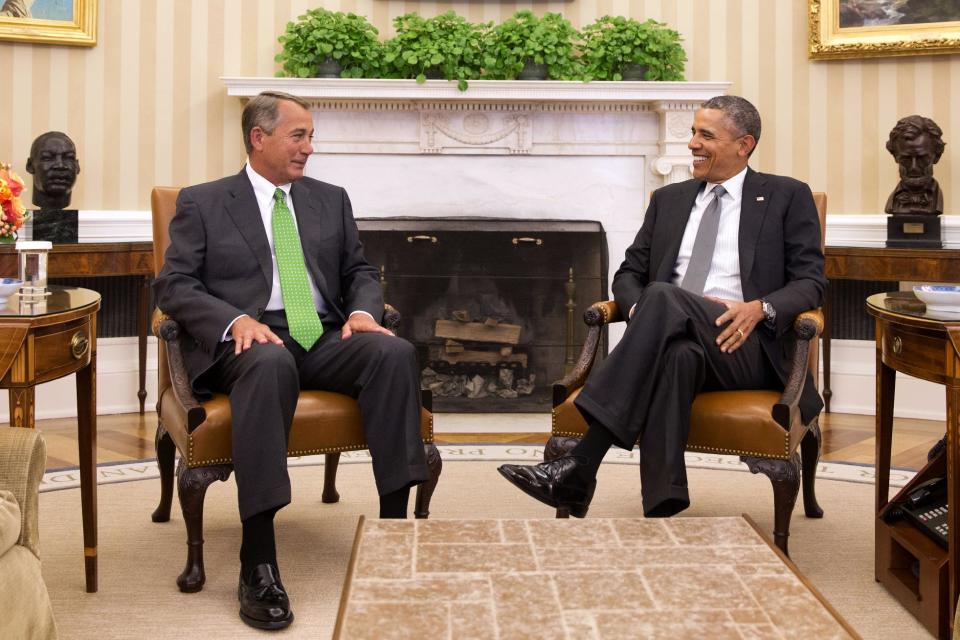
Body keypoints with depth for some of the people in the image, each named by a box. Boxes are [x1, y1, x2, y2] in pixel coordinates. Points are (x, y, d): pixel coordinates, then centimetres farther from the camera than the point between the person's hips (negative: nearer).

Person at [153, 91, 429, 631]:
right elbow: (174, 285, 1)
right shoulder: (202, 203, 10)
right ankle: (258, 565, -40)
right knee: (270, 364, -40)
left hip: (325, 339, 4)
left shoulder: (330, 200, 21)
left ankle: (395, 524, -27)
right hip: (248, 342, -4)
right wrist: (237, 320, -18)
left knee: (395, 352, -28)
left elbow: (359, 271, 20)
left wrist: (363, 311, -4)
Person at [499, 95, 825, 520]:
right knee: (676, 357, -39)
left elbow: (810, 281, 6)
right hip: (678, 338, 3)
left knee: (664, 296, -35)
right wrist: (638, 310, -5)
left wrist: (761, 308, -16)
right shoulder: (669, 200, 24)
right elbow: (629, 273, 20)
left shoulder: (787, 197, 13)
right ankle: (661, 510, -47)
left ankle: (581, 465, -43)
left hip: (745, 345, -2)